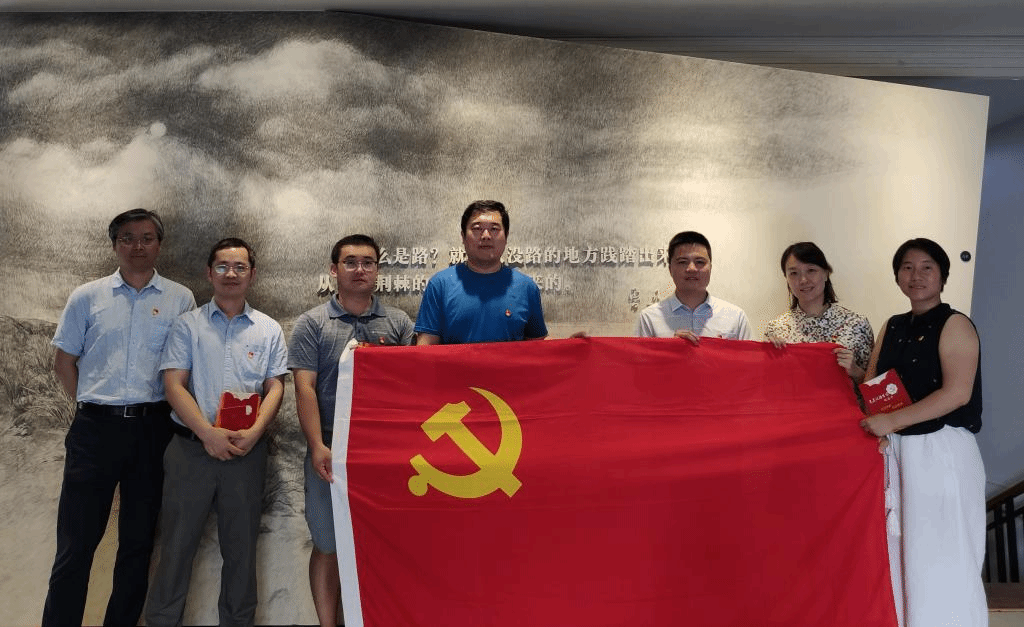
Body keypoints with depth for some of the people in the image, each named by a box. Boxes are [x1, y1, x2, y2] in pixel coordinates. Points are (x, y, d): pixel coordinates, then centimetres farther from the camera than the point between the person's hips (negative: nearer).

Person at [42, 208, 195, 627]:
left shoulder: (180, 299, 5)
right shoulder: (87, 297, 6)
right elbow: (64, 362, 11)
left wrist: (171, 415, 1)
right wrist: (88, 406, 4)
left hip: (152, 430, 1)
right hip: (95, 428, 0)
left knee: (138, 541, 10)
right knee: (75, 542, 1)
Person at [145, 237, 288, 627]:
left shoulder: (269, 330, 9)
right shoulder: (188, 325, 5)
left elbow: (275, 387, 3)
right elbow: (174, 385, -3)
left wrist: (254, 432, -14)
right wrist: (208, 433, -15)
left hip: (247, 450, 1)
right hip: (192, 446, -1)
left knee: (241, 545, 9)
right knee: (177, 542, 4)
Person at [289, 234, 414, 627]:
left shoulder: (398, 323, 8)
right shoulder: (312, 324, 4)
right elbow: (305, 387, -3)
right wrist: (317, 447, -12)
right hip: (332, 451, -1)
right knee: (328, 546, 6)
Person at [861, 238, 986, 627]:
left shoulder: (954, 325, -5)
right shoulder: (892, 328, 14)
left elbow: (957, 392, -17)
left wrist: (892, 421, -21)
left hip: (940, 452, -6)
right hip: (894, 451, 6)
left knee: (938, 558, -1)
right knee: (900, 554, 11)